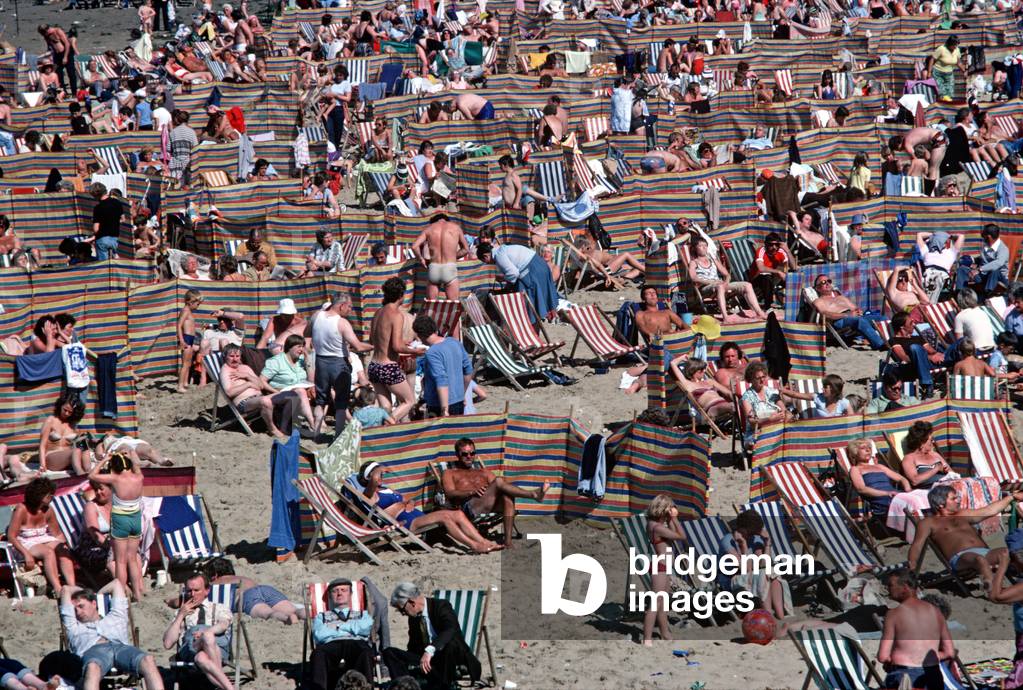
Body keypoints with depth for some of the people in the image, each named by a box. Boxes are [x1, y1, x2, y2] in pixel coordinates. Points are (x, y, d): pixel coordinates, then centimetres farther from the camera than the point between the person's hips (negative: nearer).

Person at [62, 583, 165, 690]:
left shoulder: (115, 618, 41)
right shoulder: (74, 627, 40)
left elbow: (116, 584, 52)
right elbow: (66, 590, 46)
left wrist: (96, 594, 65)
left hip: (121, 646, 1)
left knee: (148, 660, -34)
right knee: (92, 668, -42)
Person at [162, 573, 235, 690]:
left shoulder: (220, 608, 25)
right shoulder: (181, 613, 29)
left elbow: (224, 624, -2)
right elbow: (167, 644, 15)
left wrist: (206, 632, -24)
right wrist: (180, 616, 11)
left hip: (218, 646, 0)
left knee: (207, 635, -39)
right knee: (201, 658, -39)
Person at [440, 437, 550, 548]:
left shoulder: (483, 472, 36)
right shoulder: (450, 473, 23)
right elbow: (450, 493, 2)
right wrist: (471, 492, -17)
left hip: (491, 507, 5)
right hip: (469, 508, -4)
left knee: (508, 495, -32)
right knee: (499, 481, -26)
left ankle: (508, 540, -40)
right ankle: (533, 494, -27)